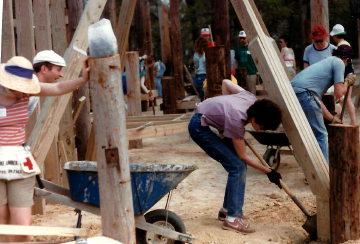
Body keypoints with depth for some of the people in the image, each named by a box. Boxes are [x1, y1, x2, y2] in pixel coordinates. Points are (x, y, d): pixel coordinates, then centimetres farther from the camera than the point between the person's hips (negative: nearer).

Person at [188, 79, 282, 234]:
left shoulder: (252, 99, -16)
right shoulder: (236, 120, -33)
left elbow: (226, 82, 3)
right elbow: (243, 156, -19)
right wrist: (269, 172, -13)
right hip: (199, 127, -9)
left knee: (238, 165, 4)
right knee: (237, 166, -14)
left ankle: (227, 209, 18)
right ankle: (232, 218, -9)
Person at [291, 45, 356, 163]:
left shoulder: (326, 61, 33)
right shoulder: (339, 63, 7)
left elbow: (317, 100, 38)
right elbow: (339, 94, 0)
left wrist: (331, 117, 43)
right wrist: (347, 82, 19)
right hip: (304, 93, -9)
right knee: (320, 134, 0)